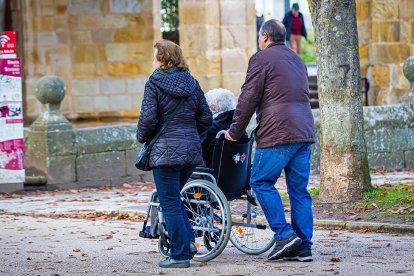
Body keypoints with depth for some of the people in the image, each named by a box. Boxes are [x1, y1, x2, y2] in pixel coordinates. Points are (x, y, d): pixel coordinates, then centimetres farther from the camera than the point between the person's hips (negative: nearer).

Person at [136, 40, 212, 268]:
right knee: (173, 198, 22)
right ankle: (188, 241, 10)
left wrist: (142, 137, 3)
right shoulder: (191, 83, 9)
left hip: (165, 152, -6)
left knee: (170, 203, 1)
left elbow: (148, 119, -15)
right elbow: (206, 119, 9)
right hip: (192, 151, 6)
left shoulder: (154, 84, -7)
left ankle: (180, 254, 1)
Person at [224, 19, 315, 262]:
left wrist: (235, 132, 3)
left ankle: (284, 234, -9)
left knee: (261, 182, 1)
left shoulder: (262, 58, -2)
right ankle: (303, 247, 4)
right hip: (304, 133, 7)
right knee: (299, 189, 7)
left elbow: (248, 98, -6)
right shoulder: (297, 60, 22)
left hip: (277, 134, -7)